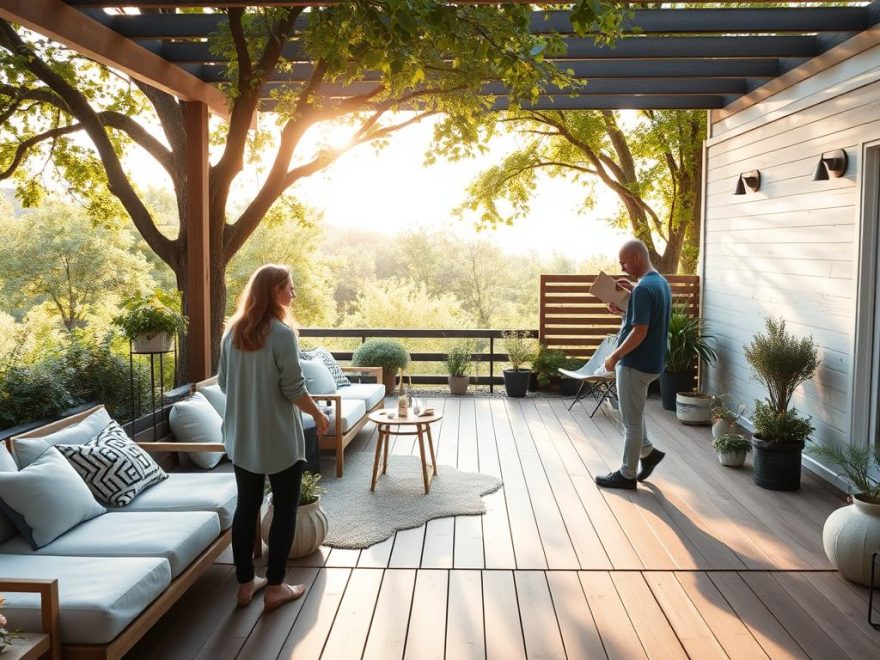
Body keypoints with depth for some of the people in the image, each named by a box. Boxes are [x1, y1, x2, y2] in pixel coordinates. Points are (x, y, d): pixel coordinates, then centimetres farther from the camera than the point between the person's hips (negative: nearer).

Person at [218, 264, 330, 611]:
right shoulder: (282, 334, -16)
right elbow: (293, 389, -17)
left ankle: (246, 583, 23)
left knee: (246, 507, 14)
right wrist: (319, 414, -1)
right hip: (279, 438, -6)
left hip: (241, 436, 7)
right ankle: (275, 587, 13)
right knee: (285, 510, 6)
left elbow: (223, 382, 12)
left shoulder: (233, 331, 5)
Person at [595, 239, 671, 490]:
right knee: (633, 414, 26)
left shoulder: (643, 288, -23)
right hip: (651, 361, 10)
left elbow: (640, 332, -26)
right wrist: (627, 305, 12)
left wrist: (614, 356, -16)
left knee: (631, 421, 2)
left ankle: (627, 475, 13)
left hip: (636, 363, -10)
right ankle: (648, 452, 30)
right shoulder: (661, 282, 8)